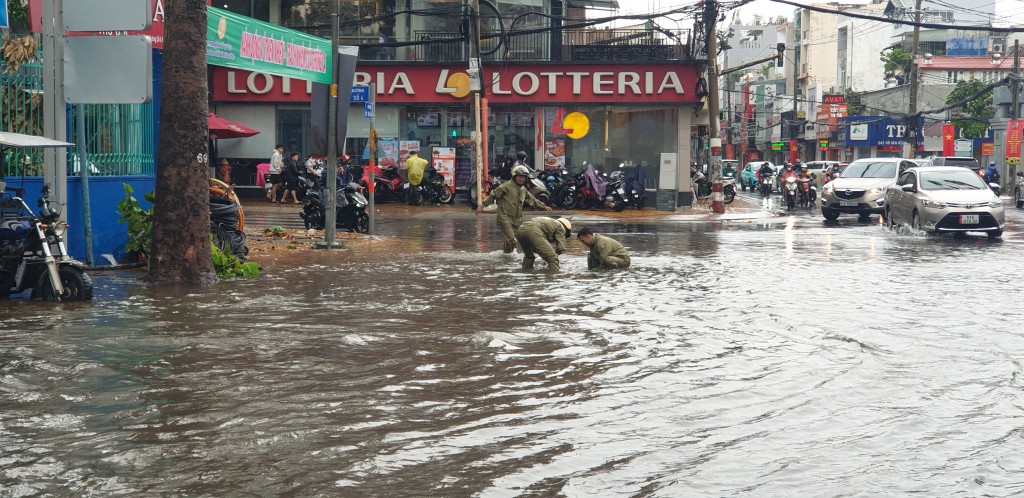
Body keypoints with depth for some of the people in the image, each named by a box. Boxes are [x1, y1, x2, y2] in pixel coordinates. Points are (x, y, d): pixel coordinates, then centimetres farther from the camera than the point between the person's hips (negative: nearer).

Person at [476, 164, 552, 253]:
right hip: (505, 217, -7)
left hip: (517, 219, 7)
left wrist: (543, 206, 33)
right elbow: (493, 195, -8)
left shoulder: (523, 190, 17)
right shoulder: (506, 186, -7)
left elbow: (532, 200, 30)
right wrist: (482, 205, -14)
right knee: (511, 239, -19)